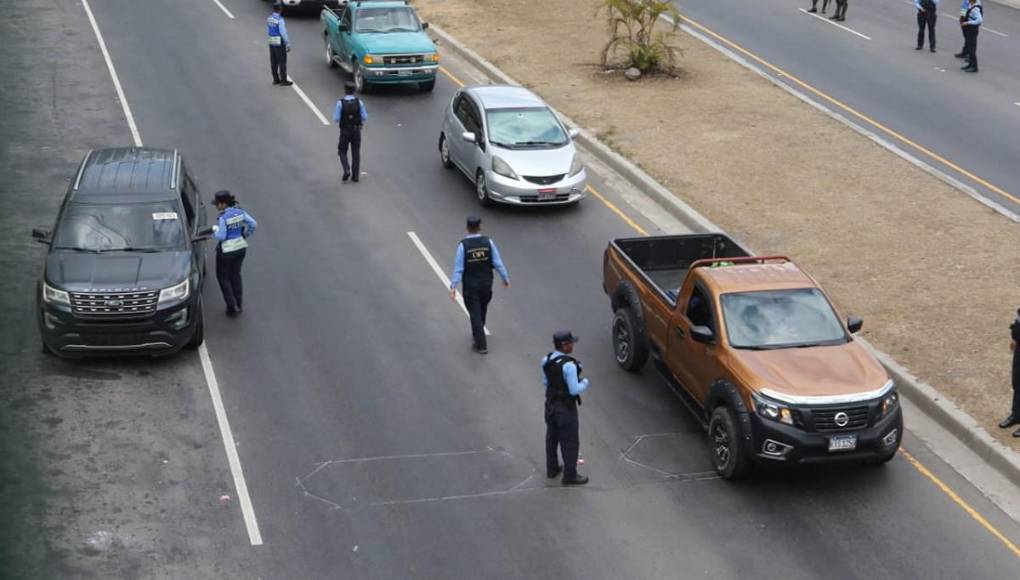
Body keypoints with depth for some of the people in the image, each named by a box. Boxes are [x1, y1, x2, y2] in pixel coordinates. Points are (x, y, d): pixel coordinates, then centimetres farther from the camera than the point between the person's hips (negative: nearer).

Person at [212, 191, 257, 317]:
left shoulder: (223, 217, -23)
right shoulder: (240, 212, -4)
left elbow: (221, 236, -21)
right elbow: (253, 224, -4)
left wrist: (214, 231, -1)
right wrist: (245, 236, 9)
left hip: (227, 250, -6)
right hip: (241, 247, 6)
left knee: (223, 277, 11)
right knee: (235, 275, 20)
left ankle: (232, 307, 5)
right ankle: (238, 305, 25)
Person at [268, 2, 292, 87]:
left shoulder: (269, 19, 4)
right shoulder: (280, 20, -20)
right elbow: (283, 33, -21)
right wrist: (288, 44, -15)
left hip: (271, 43, 8)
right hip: (280, 43, -8)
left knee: (274, 62, 12)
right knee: (282, 62, -1)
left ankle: (276, 79, 19)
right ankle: (283, 81, 3)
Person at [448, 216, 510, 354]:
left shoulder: (463, 245, -16)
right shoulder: (488, 242, -9)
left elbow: (458, 267, -17)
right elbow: (498, 263, -5)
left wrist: (453, 286, -14)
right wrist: (505, 278, 7)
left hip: (470, 287, -3)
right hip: (486, 285, 3)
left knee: (475, 314, 4)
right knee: (482, 311, 23)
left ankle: (481, 345, 3)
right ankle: (477, 335, 41)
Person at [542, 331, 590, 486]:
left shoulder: (546, 360, -5)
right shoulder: (568, 365, -28)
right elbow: (575, 390, -25)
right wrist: (584, 383, -7)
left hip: (550, 403, 8)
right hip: (566, 408, -8)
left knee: (552, 437, 22)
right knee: (570, 442, 7)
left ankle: (552, 468, 37)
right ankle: (570, 475, 17)